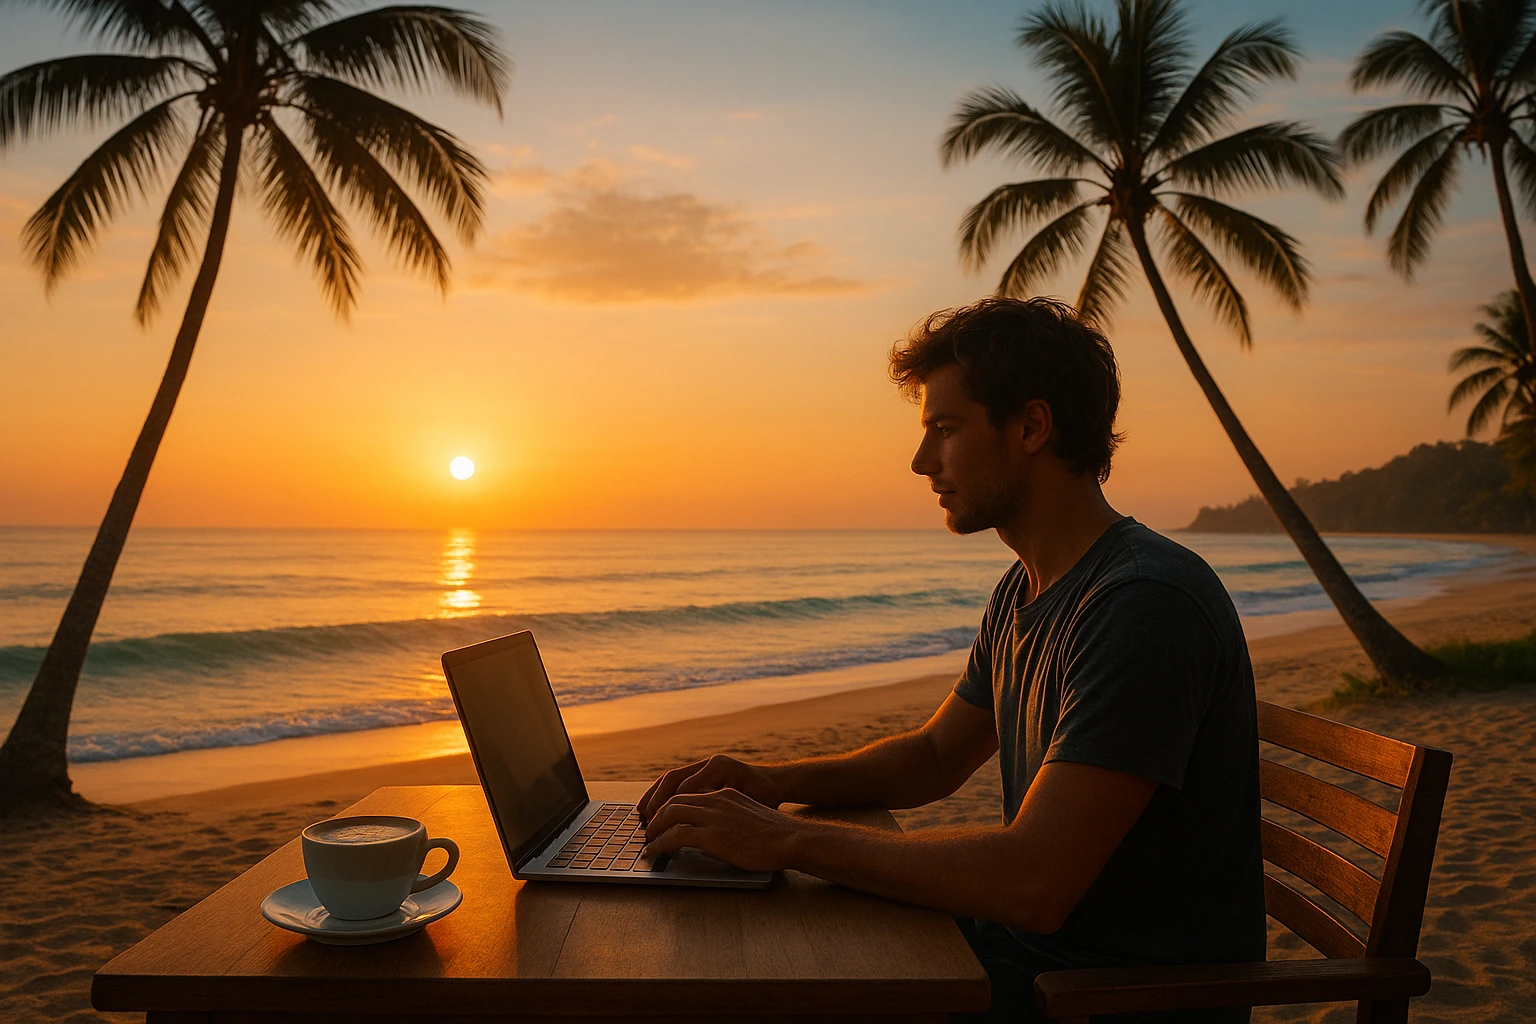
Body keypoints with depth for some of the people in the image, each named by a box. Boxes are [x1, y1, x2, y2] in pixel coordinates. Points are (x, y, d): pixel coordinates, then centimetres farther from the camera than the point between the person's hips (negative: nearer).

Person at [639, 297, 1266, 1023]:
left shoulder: (1145, 603, -26)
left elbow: (1034, 883, -31)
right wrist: (774, 783, -2)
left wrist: (788, 840, -24)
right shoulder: (1022, 593, 6)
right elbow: (935, 756, 15)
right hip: (1026, 938, 8)